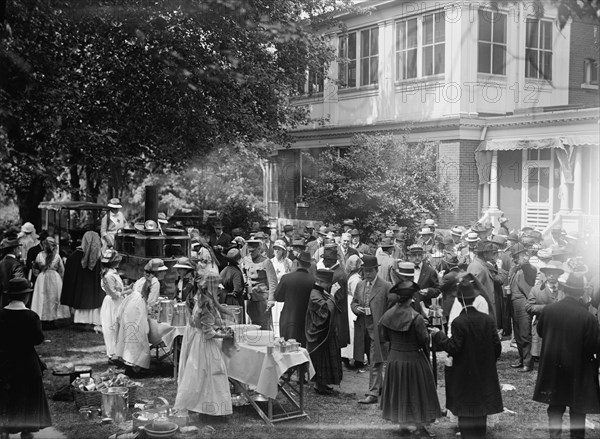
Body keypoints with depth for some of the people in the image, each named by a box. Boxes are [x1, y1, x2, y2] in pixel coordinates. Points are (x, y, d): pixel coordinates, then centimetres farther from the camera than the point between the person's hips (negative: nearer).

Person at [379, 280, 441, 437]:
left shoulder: (387, 316, -8)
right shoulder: (416, 318, -22)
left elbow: (383, 338, 3)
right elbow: (424, 341, -16)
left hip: (394, 358, 5)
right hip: (414, 359, -4)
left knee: (398, 391, 19)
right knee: (417, 392, 9)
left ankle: (402, 424, 28)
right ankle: (420, 426, 15)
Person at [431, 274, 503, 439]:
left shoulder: (458, 322, -18)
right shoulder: (488, 319, -4)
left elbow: (453, 348, -17)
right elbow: (497, 346, -1)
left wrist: (438, 335, -7)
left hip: (465, 375, -4)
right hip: (484, 373, 4)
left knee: (466, 413, 4)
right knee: (481, 406, 15)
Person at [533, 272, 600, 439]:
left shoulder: (549, 310, -12)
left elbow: (540, 331, 5)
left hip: (553, 367, 3)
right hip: (578, 371, -3)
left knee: (555, 406, 18)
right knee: (577, 411, 11)